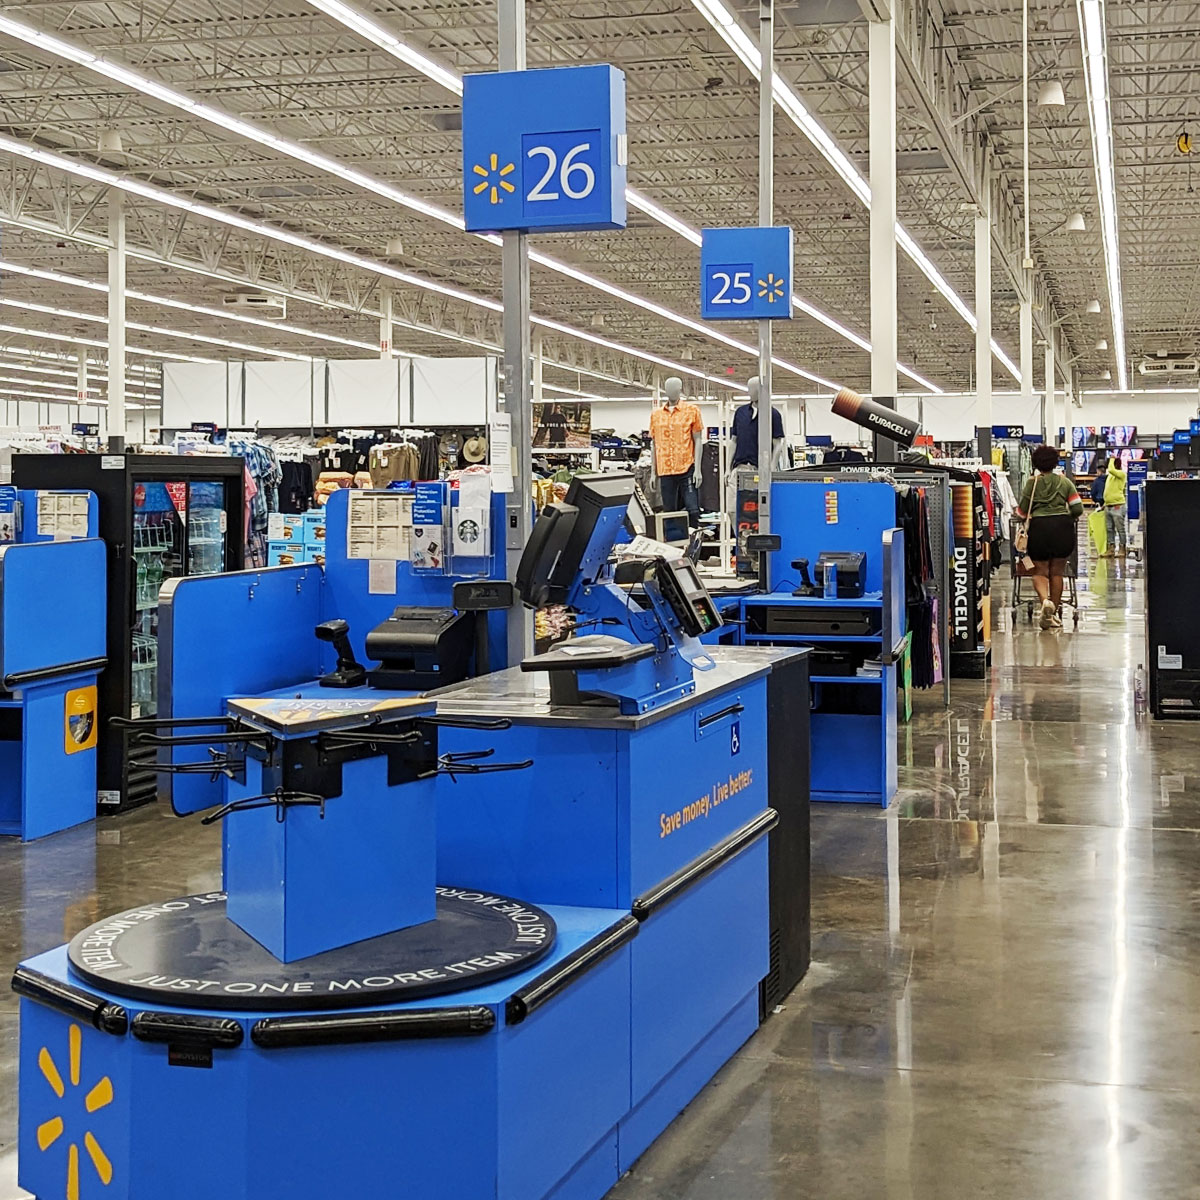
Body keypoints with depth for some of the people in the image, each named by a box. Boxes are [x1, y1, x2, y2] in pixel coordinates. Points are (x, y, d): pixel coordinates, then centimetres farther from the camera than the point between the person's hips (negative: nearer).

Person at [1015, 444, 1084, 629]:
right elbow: (1078, 509, 3)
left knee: (1040, 571, 8)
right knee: (1057, 571, 11)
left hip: (1039, 527, -2)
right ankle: (1054, 614, 14)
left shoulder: (1032, 483, 3)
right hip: (1062, 527, 2)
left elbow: (1022, 513, 4)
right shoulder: (1064, 482, 7)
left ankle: (1045, 600, -21)